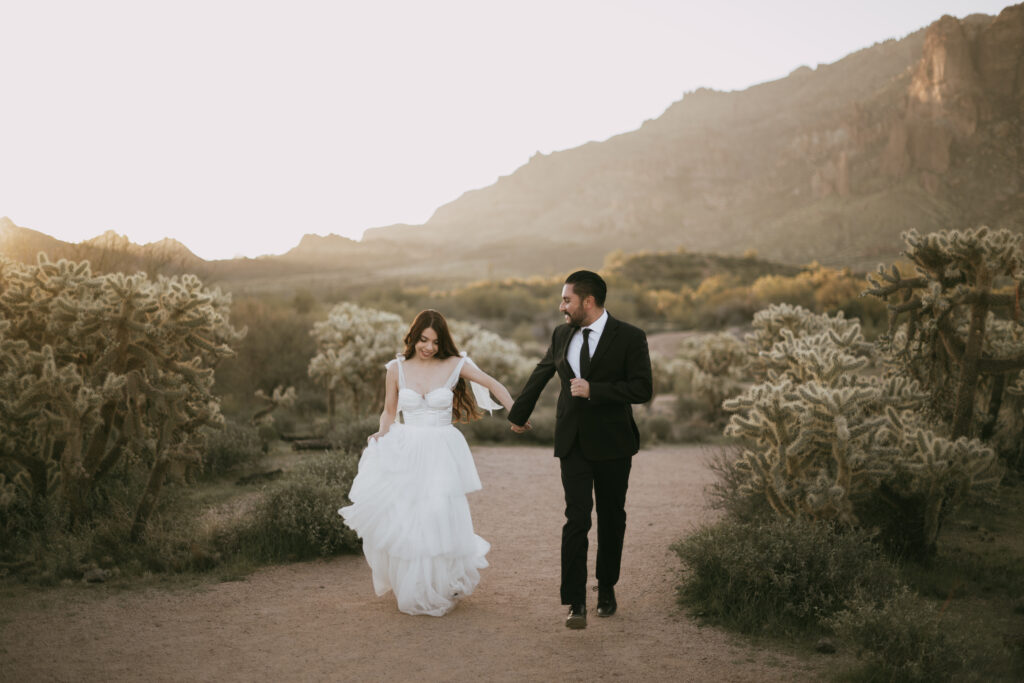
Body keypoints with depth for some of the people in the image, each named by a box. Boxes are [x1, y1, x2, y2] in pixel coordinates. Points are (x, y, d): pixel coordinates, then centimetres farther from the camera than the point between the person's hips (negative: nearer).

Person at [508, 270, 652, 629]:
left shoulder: (629, 337, -7)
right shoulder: (562, 335, 6)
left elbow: (642, 389, -13)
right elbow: (540, 374, 22)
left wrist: (594, 390, -20)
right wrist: (519, 413, 33)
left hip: (612, 444, -2)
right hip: (572, 442, 2)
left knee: (611, 519, 11)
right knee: (577, 519, -8)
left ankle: (607, 588, 30)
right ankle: (576, 602, -6)